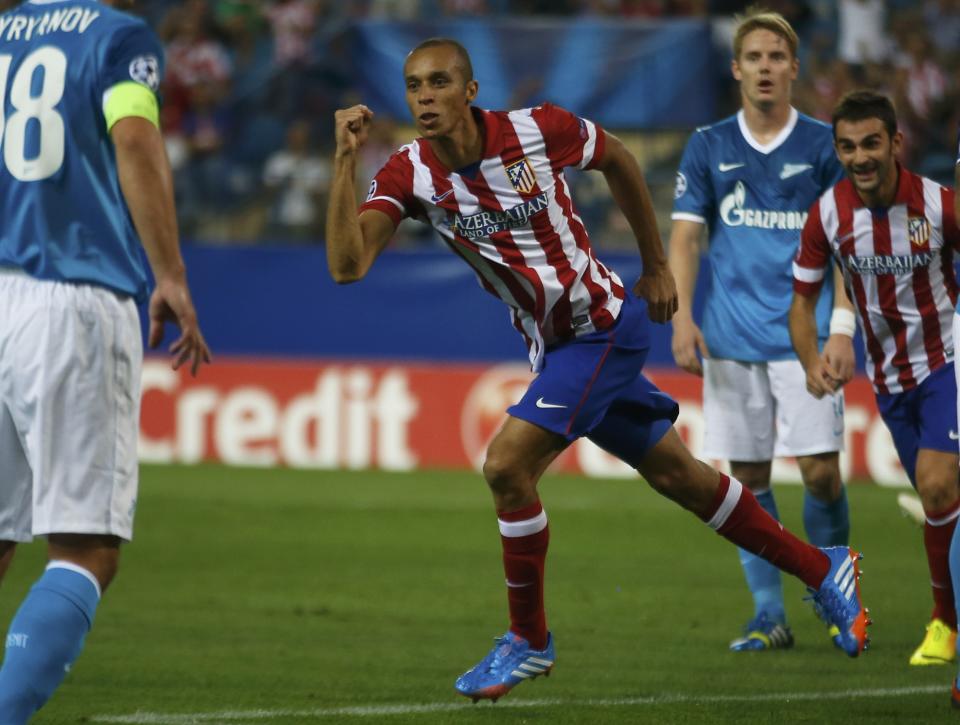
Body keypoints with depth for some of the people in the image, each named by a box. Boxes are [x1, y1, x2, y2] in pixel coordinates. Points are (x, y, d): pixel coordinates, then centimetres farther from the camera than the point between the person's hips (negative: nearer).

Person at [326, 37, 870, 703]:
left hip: (608, 327, -5)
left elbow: (618, 158, 3)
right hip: (555, 345, 5)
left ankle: (529, 640, -1)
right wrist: (345, 161, -30)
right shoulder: (409, 174, -10)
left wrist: (656, 265, 9)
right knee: (678, 475, 15)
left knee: (507, 464, -18)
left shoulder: (536, 130, -18)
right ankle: (823, 569, 32)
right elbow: (348, 264, -22)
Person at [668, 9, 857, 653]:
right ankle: (770, 617, 8)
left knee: (820, 470, -9)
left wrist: (843, 324, -8)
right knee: (748, 477, 2)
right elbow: (685, 237, 6)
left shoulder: (824, 145, 3)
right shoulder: (707, 148, 8)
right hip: (731, 339, 2)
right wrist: (682, 316, -6)